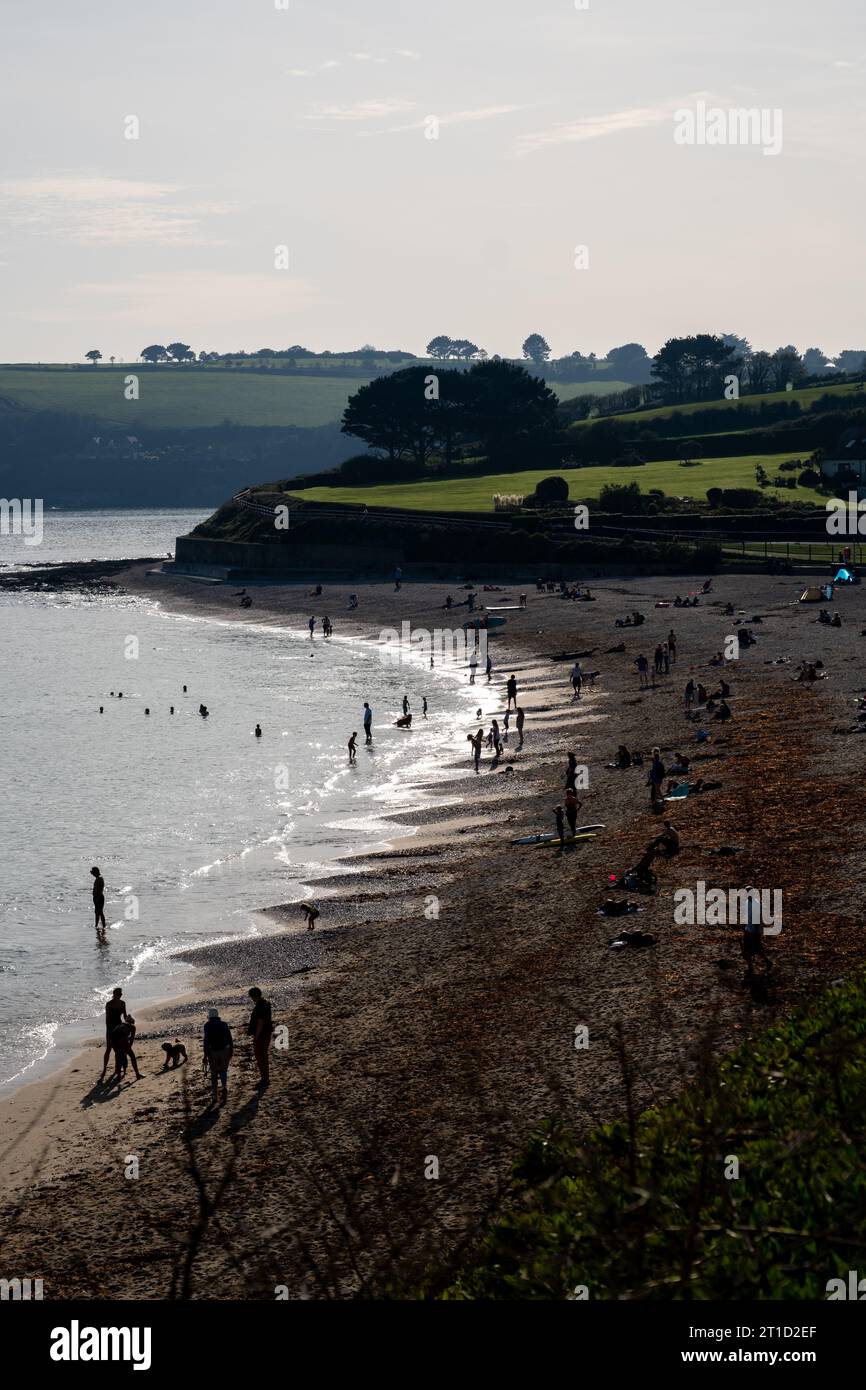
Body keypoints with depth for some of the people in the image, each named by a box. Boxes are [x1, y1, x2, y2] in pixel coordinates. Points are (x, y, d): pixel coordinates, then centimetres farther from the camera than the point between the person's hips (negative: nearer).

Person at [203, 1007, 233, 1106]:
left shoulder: (207, 1025, -5)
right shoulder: (224, 1024, 3)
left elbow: (206, 1040, -11)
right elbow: (230, 1038, 3)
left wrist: (205, 1055, -10)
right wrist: (231, 1051, 14)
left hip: (213, 1053, -2)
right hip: (224, 1051, 2)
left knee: (214, 1073, 11)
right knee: (223, 1071, 18)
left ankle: (214, 1096, 10)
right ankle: (224, 1087, -5)